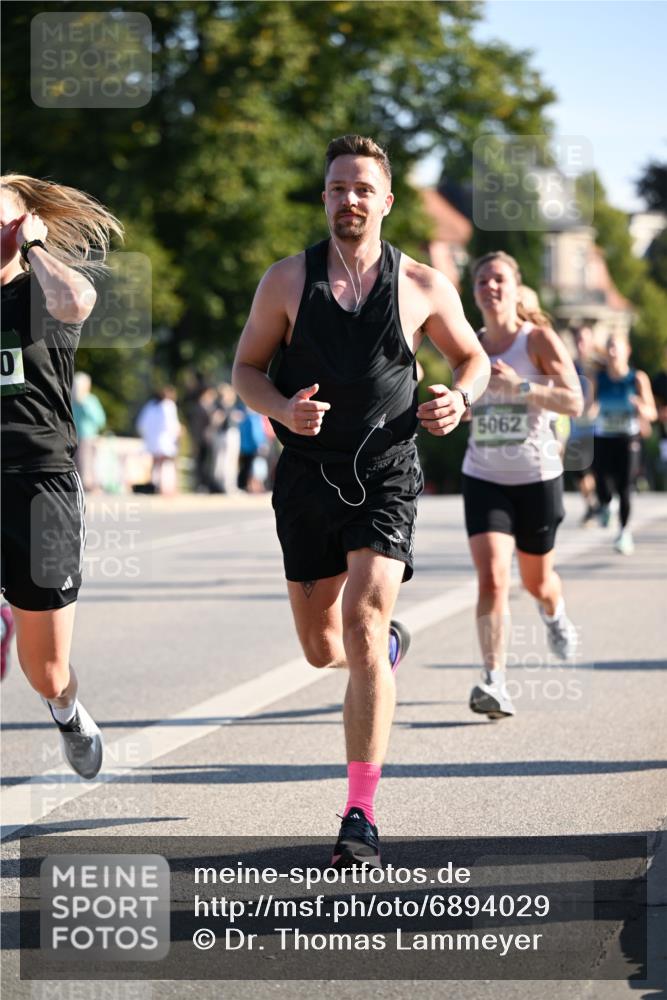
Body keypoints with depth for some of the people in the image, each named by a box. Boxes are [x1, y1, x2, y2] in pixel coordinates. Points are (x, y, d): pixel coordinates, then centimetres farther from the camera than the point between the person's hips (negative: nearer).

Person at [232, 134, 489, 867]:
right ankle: (389, 644, 51)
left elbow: (471, 356, 15)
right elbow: (246, 368, 7)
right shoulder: (287, 281, 1)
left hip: (386, 476, -2)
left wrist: (459, 399, -8)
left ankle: (361, 818, -17)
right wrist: (282, 409, -15)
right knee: (322, 648, 11)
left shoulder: (422, 286, 0)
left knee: (362, 629, -18)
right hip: (307, 476, 2)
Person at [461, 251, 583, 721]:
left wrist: (520, 386, -27)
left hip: (537, 476, -2)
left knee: (536, 580, 16)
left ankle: (556, 615, 53)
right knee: (491, 578, -17)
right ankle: (494, 682, -20)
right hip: (484, 478, 2)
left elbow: (573, 402, -16)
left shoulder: (539, 340, -8)